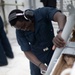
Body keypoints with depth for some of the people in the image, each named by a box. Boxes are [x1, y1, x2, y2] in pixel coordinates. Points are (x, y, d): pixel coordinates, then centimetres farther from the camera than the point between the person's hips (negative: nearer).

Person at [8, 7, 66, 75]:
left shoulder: (41, 13, -27)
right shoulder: (20, 32, -20)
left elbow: (60, 16, -43)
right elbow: (27, 51, -20)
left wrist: (60, 32, -64)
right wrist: (40, 65, -35)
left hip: (52, 51, -1)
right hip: (36, 56, 1)